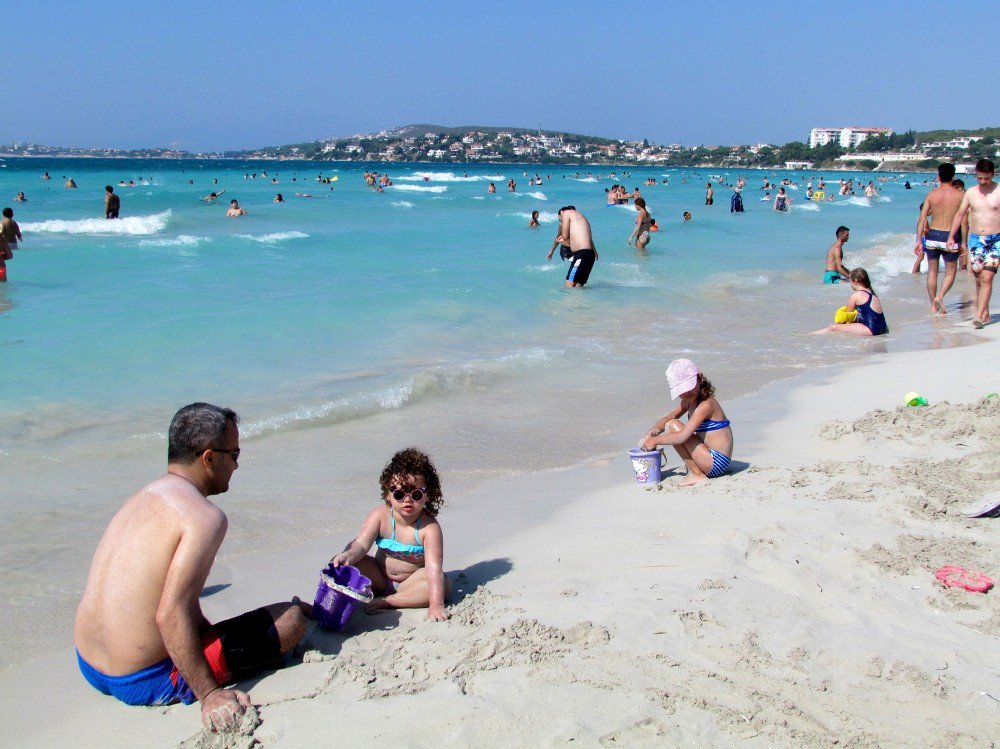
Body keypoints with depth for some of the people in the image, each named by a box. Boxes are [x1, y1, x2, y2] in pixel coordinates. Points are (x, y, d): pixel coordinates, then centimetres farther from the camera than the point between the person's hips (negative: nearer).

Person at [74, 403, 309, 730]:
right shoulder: (205, 516, -18)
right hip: (143, 683, -8)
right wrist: (209, 695, -22)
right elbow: (170, 615, -27)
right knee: (292, 618, -3)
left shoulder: (141, 498, 9)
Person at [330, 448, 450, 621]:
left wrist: (436, 604, -40)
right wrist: (347, 556, -45)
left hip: (411, 580, -2)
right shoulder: (380, 516, -14)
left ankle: (386, 601, -27)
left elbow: (434, 568, -30)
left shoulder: (429, 527, -23)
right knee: (349, 564, -19)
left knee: (444, 584, -31)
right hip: (379, 578, 2)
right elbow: (360, 544, -20)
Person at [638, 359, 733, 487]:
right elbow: (671, 417, 19)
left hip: (718, 461, -10)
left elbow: (682, 436, -27)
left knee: (673, 426, -14)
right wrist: (651, 432, 1)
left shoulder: (706, 405, -20)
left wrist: (655, 440, -15)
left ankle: (696, 475, -9)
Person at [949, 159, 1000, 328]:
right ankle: (985, 312, 19)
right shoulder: (970, 193, 6)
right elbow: (960, 214, 13)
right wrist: (951, 236, 9)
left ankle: (979, 315, -15)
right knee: (979, 279, 7)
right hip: (975, 239, 3)